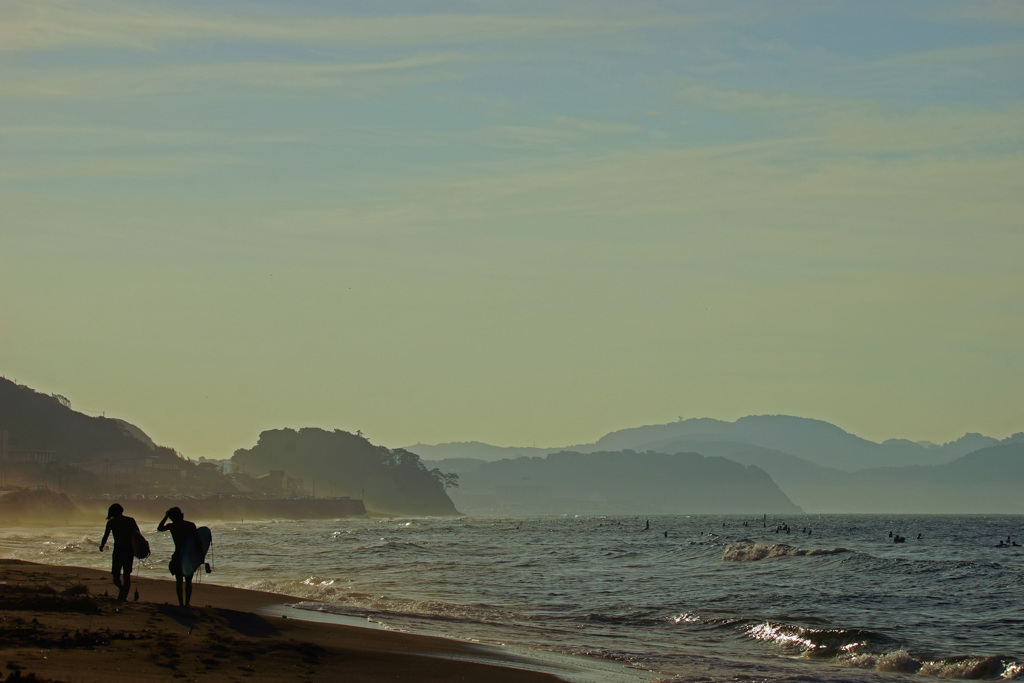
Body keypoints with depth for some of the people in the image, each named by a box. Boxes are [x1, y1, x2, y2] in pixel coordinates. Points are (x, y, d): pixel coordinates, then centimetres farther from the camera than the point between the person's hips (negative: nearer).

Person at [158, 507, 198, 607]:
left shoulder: (172, 526, -2)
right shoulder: (191, 525, 2)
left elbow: (159, 528, 17)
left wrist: (166, 516, 20)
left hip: (178, 555, -2)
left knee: (179, 580, 5)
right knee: (188, 580, 9)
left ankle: (181, 603, 0)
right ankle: (187, 603, 5)